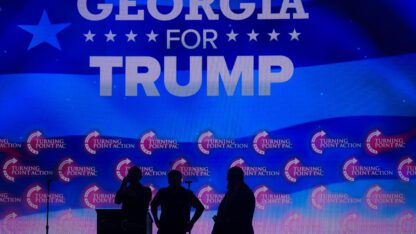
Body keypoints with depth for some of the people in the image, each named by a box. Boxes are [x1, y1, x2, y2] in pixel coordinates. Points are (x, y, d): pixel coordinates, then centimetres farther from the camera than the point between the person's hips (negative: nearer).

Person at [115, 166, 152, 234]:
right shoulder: (125, 190, 12)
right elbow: (117, 201, -5)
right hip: (126, 225, 2)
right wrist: (123, 185, -7)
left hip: (140, 226, -2)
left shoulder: (146, 191, 7)